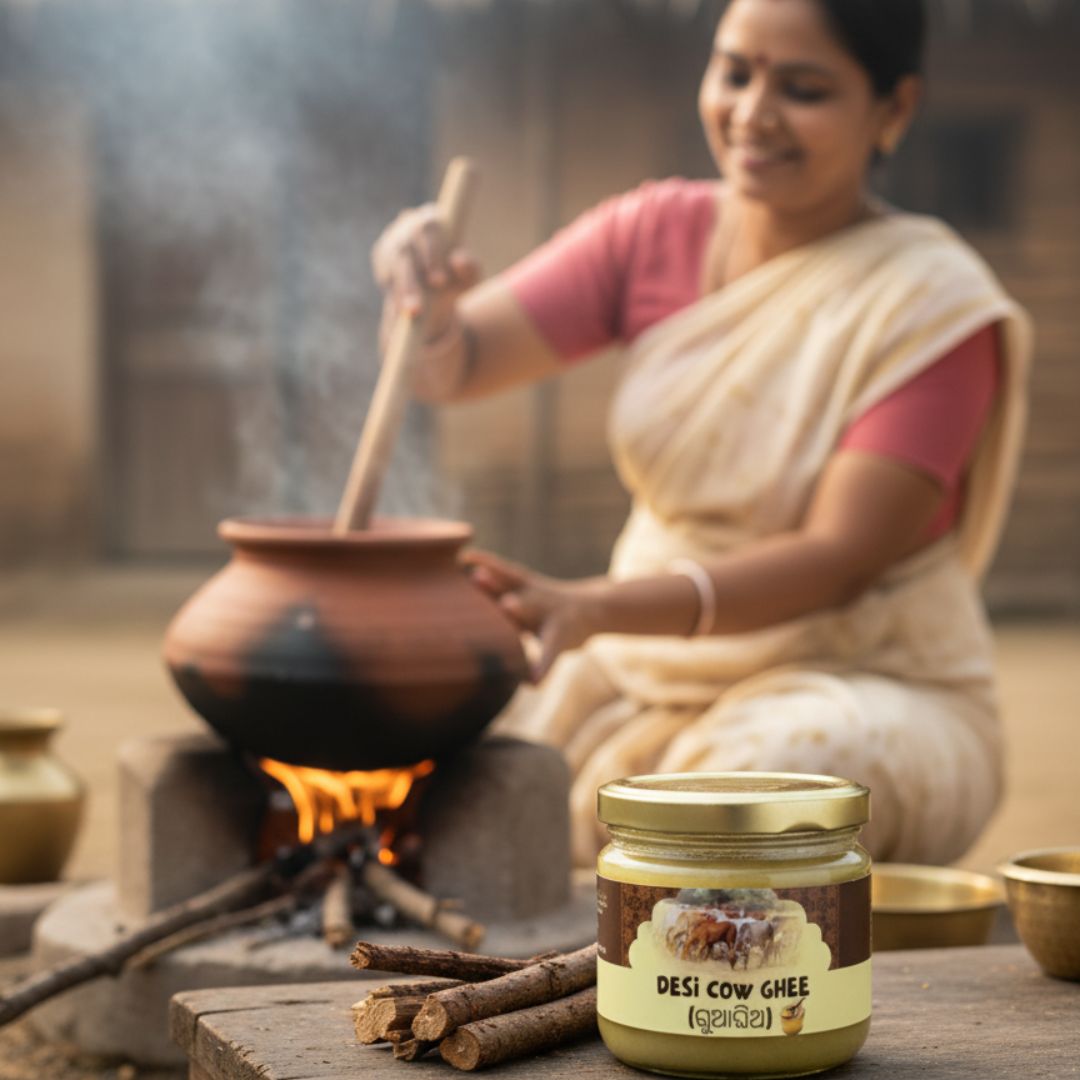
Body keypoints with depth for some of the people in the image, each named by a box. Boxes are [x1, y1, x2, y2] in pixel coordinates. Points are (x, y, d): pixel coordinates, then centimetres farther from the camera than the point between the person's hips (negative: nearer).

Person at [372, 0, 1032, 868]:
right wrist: (427, 302, -29)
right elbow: (450, 365, -3)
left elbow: (839, 560, -20)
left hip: (865, 690, -4)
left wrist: (594, 610, -32)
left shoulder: (932, 304, -13)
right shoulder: (657, 234, 2)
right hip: (647, 672, 4)